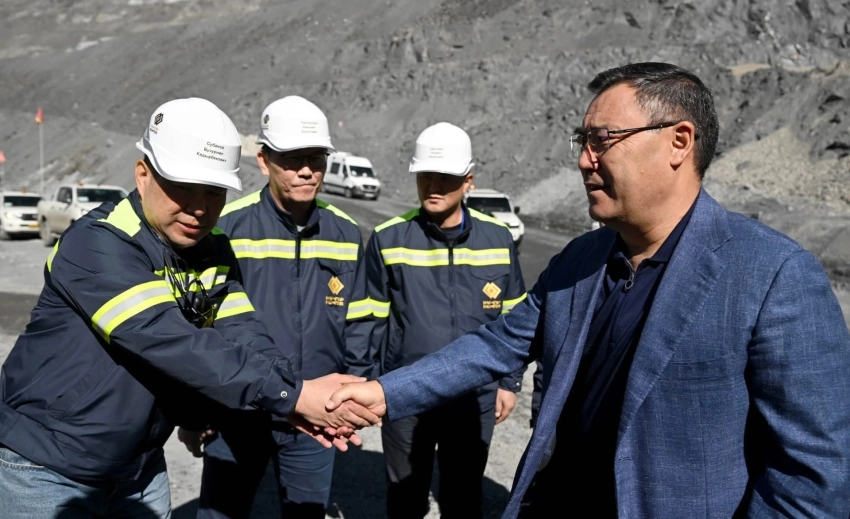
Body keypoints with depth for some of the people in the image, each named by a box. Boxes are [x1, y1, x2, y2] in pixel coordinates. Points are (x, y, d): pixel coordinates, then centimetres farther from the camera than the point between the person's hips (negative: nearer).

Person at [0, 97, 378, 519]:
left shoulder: (214, 253, -2)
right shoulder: (96, 244, -24)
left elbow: (243, 337, -12)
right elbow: (170, 344, -34)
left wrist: (299, 403, -30)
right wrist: (293, 395, -36)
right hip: (46, 466, -6)